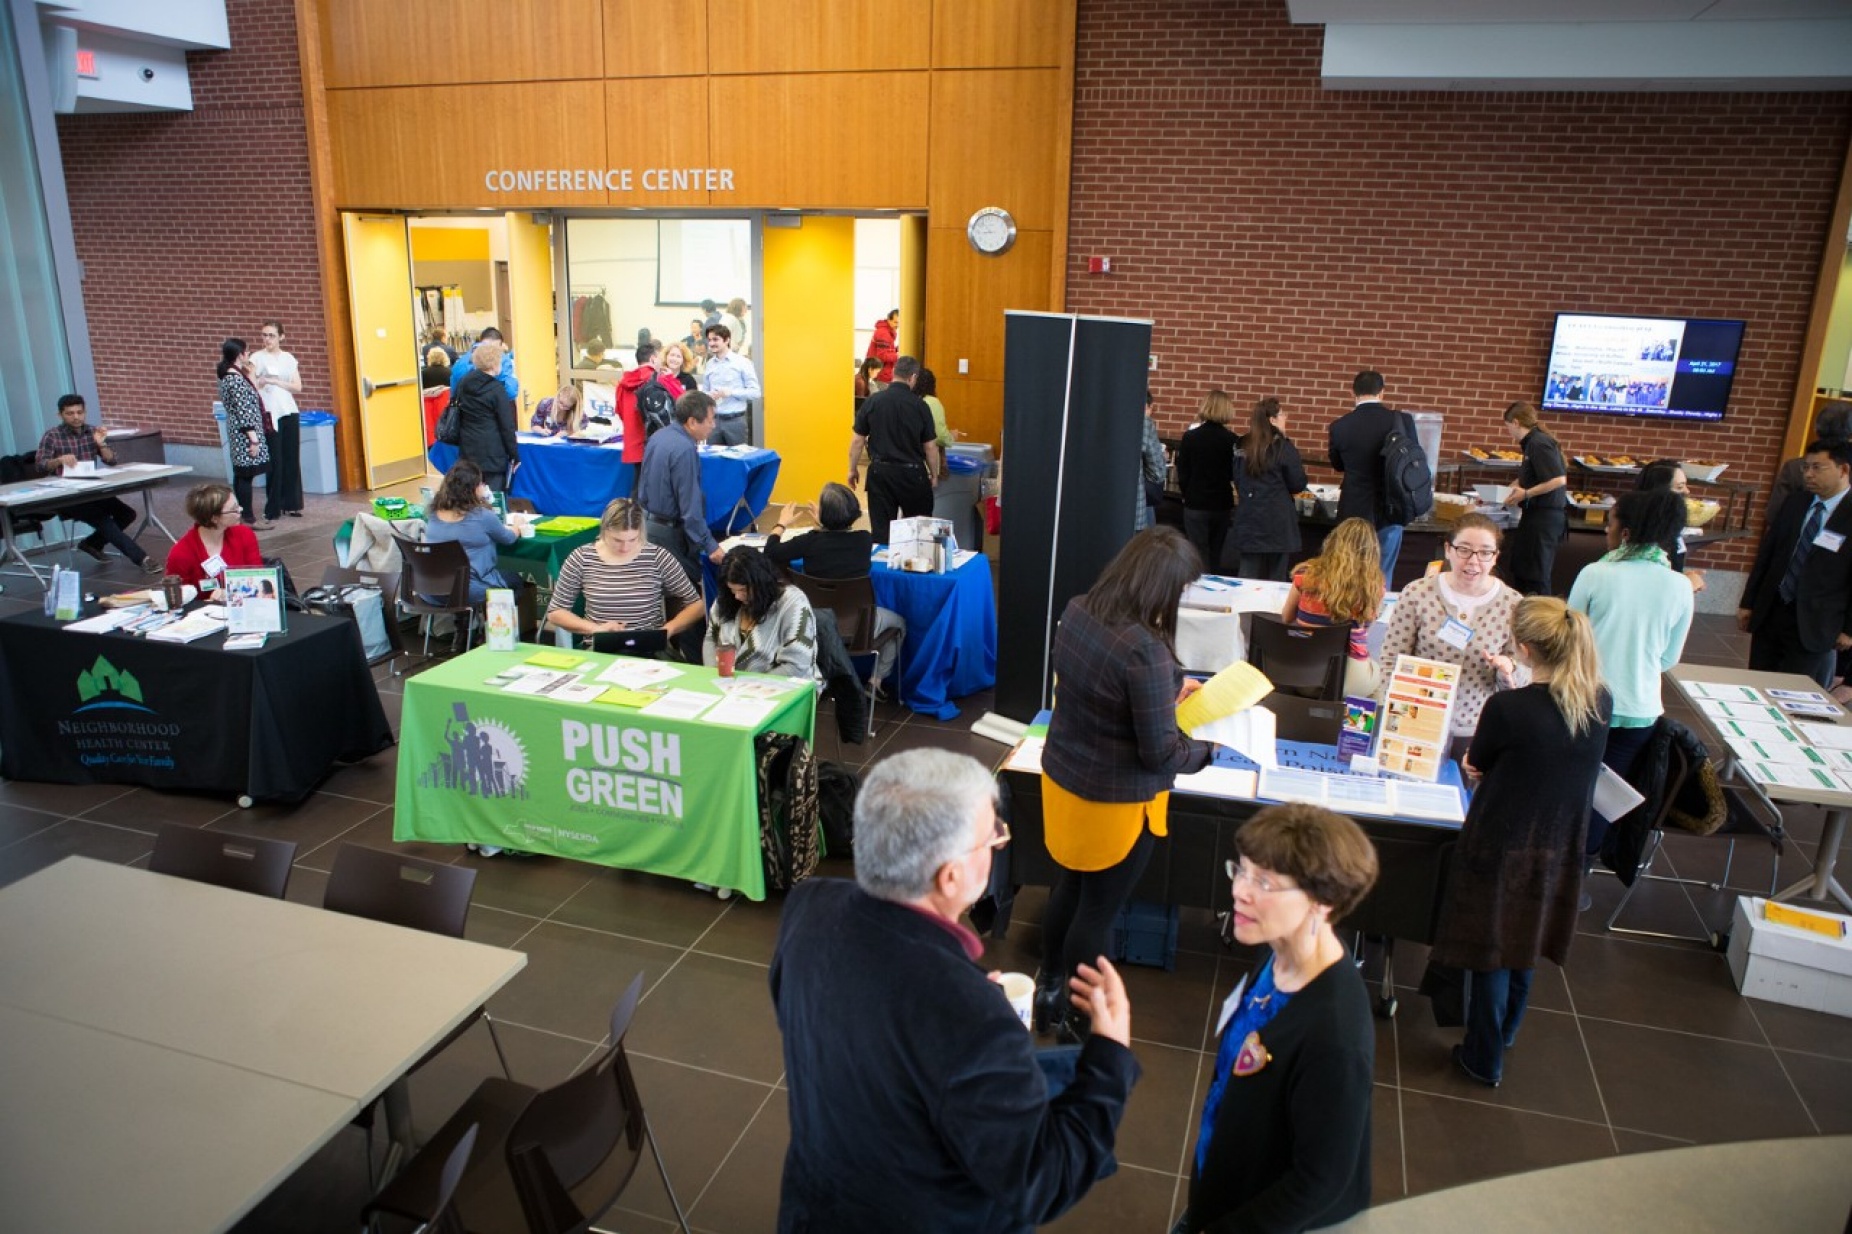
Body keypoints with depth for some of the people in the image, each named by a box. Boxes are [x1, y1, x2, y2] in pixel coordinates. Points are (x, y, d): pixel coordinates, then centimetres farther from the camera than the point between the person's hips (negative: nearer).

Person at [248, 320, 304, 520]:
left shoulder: (289, 359, 11)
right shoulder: (256, 358, 1)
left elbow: (298, 387, 4)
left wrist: (276, 382, -8)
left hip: (289, 413, 4)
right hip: (269, 414, -3)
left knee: (292, 459, 4)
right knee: (275, 461, -5)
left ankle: (291, 504, 14)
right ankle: (272, 509, 1)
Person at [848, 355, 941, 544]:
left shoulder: (872, 402, -5)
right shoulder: (920, 406, -8)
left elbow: (857, 440, -1)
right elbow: (930, 446, -3)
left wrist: (853, 469, 11)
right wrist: (934, 474, 11)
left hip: (880, 472, 1)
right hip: (912, 472, -1)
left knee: (881, 528, 6)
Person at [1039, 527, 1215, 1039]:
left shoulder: (1077, 612, -8)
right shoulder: (1146, 651, -32)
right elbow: (1160, 753, -24)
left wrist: (1167, 690, 16)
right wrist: (1209, 747, -6)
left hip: (1061, 780, 7)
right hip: (1115, 803, -7)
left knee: (1070, 887, 27)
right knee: (1098, 909, 16)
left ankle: (1049, 988, 48)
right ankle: (1073, 1014, 37)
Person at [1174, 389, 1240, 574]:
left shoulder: (1190, 437, -9)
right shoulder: (1231, 439, -5)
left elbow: (1182, 474, -4)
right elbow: (1235, 474, 3)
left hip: (1196, 504, -2)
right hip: (1222, 504, 3)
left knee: (1200, 556, 2)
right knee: (1215, 556, 14)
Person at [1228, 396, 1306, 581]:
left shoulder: (1244, 447, 5)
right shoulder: (1284, 448, -10)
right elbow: (1298, 485, -6)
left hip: (1248, 519, 5)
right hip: (1277, 521, -4)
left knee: (1247, 578, 7)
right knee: (1275, 579, 4)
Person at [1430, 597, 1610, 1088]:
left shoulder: (1507, 708, -28)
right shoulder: (1600, 702, -11)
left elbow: (1477, 763, -8)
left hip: (1500, 847, -5)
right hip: (1559, 847, 6)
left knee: (1490, 947, 12)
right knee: (1523, 940, 26)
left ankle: (1485, 1059, 27)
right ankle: (1505, 1032, 47)